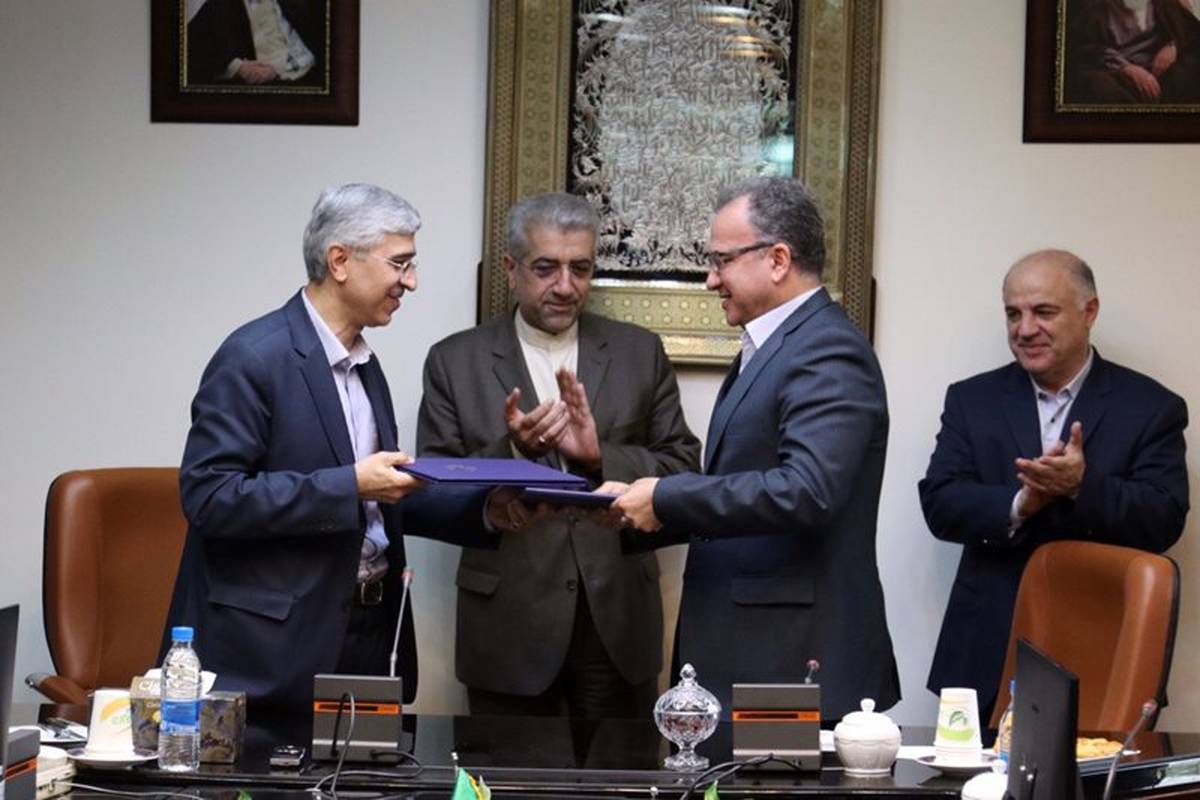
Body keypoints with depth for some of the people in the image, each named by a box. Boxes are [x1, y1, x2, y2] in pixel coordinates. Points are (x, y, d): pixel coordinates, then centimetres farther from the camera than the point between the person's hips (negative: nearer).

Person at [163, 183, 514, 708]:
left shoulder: (364, 365, 15)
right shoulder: (253, 358, -12)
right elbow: (208, 495, -19)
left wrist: (484, 511, 5)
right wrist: (348, 486, -23)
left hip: (365, 638, 8)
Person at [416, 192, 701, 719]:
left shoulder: (640, 353, 7)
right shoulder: (456, 361, 4)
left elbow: (684, 472, 4)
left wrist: (600, 456, -14)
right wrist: (510, 450, -17)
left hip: (618, 621, 1)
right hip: (509, 625, -1)